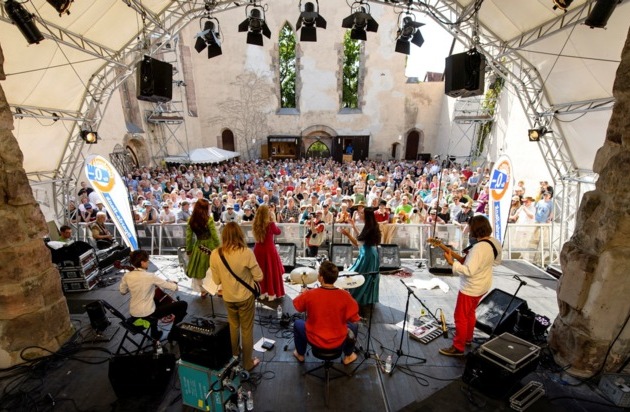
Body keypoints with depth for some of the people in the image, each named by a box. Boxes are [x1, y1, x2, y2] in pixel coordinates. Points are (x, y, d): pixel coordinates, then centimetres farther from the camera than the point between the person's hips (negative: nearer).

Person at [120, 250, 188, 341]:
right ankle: (173, 335, 12)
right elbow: (174, 287, -16)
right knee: (183, 304, -1)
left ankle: (154, 333, 47)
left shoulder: (127, 276, -6)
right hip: (147, 314, -7)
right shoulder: (150, 276, -22)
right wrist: (171, 282, 6)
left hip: (133, 313, 7)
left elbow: (122, 291, 14)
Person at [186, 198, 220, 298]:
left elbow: (188, 237, -1)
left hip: (198, 247, 4)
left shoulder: (191, 220, -6)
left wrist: (188, 250, 11)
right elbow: (215, 236, -16)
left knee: (198, 269, 20)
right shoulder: (209, 220, -18)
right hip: (210, 247, -4)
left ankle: (203, 291, 33)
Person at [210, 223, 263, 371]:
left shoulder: (215, 254, -14)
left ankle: (234, 353, 50)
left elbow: (217, 280, -3)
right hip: (246, 297, -3)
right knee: (247, 330, 16)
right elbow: (259, 277, -16)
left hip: (228, 297, 4)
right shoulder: (246, 252, -24)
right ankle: (248, 363, 32)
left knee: (233, 326, 29)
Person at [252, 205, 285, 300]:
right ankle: (271, 294, 21)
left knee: (261, 271, 18)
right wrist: (273, 221, 1)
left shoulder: (255, 224, -5)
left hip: (258, 249, 5)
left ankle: (261, 292, 31)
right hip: (269, 250, -5)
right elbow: (278, 232, 0)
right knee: (272, 271, 11)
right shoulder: (270, 224, -18)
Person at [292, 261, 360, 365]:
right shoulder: (345, 295, -22)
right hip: (338, 342, 0)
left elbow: (297, 306, -2)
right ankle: (348, 356, 40)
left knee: (297, 323, 28)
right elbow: (354, 319, -11)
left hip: (314, 340, 0)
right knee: (354, 326, 29)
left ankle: (300, 354, 42)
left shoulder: (309, 295, -23)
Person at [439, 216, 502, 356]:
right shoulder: (495, 242, -4)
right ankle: (467, 338, 44)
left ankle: (458, 347, 20)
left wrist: (452, 262, -29)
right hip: (483, 285, 9)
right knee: (470, 313, 27)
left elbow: (469, 271, -35)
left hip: (471, 288, -9)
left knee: (460, 317, 7)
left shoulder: (479, 247, -33)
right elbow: (497, 261, 14)